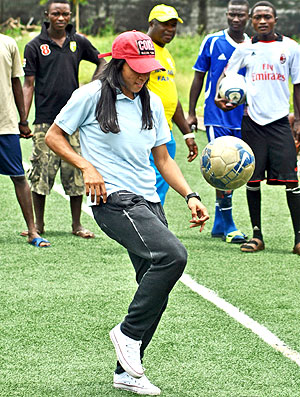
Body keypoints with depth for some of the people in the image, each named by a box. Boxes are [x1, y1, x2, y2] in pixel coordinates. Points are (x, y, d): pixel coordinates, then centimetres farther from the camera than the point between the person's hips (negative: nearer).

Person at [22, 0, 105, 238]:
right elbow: (28, 85, 1)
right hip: (45, 120, -2)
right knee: (41, 173, -1)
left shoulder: (79, 42, 7)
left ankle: (77, 225, 13)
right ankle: (38, 224, 12)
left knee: (76, 173, 3)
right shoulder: (35, 46, 1)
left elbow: (101, 62, 22)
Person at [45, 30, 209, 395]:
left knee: (155, 292, 3)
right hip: (113, 200, -7)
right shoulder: (92, 95, -2)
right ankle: (128, 333, -11)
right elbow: (54, 136, 5)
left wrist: (190, 196, 8)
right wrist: (86, 166, -10)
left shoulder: (152, 103, 15)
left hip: (149, 203, 7)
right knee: (172, 255, -27)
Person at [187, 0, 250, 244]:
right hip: (216, 116, -4)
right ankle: (228, 226, -8)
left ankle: (218, 225, 18)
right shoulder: (212, 42, 0)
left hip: (243, 117, 4)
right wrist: (192, 113, 3)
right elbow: (199, 77, 6)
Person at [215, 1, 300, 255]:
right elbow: (226, 74, 17)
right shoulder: (245, 49, 7)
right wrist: (219, 95, -4)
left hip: (280, 120, -2)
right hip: (252, 120, 2)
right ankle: (257, 236, 14)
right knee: (252, 179, 3)